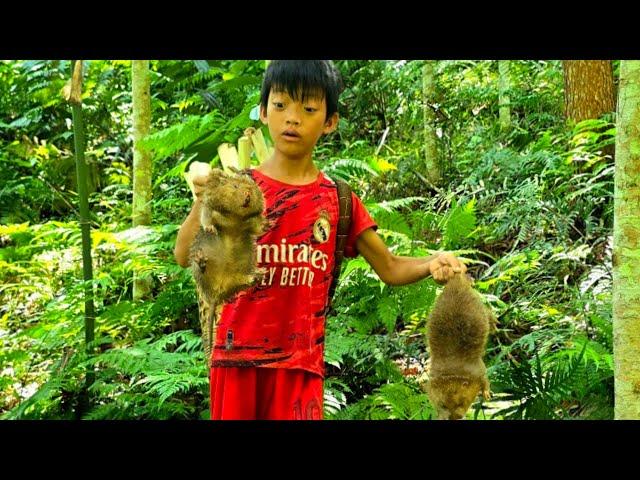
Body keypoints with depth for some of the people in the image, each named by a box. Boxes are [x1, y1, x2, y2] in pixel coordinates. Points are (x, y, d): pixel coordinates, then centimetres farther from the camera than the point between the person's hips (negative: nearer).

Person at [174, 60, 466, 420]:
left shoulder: (338, 201, 5)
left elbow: (390, 268, 6)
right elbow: (186, 257, -10)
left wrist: (432, 264, -15)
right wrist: (203, 206, -30)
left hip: (300, 362, 1)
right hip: (237, 357, 0)